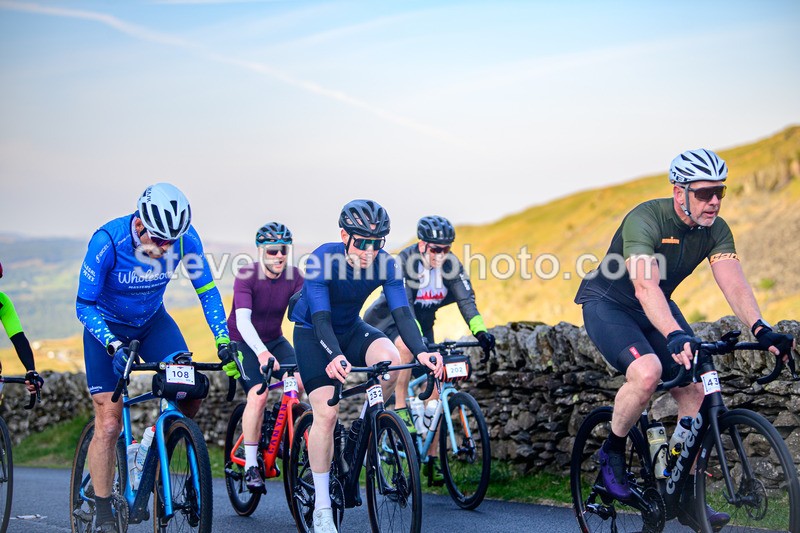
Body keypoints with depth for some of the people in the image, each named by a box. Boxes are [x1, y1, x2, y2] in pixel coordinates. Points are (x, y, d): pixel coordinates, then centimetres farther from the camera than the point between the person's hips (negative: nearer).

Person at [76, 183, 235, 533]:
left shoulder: (185, 237, -22)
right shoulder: (108, 241, -30)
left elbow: (207, 291, -10)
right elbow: (84, 306, -24)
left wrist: (223, 341, -21)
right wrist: (114, 346, -38)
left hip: (153, 322, 3)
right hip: (107, 327, -3)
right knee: (108, 424, -8)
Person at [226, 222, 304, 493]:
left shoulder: (294, 278, -11)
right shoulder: (246, 276, -23)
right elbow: (243, 319, -35)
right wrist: (261, 353, -51)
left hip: (274, 340, 4)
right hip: (244, 342, -4)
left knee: (304, 383, -19)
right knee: (258, 395, -25)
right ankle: (251, 466, -13)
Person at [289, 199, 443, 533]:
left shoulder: (385, 265, -19)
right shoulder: (323, 260, -29)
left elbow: (402, 312, -25)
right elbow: (321, 318, -36)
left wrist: (421, 352, -44)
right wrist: (335, 357, -54)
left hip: (350, 329, 3)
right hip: (312, 332, -3)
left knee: (390, 360, -29)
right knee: (326, 411, -17)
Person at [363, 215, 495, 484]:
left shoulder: (451, 265, -11)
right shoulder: (404, 262, -24)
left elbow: (466, 300, -20)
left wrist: (480, 331, -37)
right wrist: (418, 336, -50)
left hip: (423, 324, 5)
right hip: (388, 321, -5)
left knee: (434, 388, -5)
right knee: (405, 346, -40)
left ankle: (433, 458, 2)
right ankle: (400, 410, -29)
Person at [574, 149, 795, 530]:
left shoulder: (715, 230, -11)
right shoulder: (645, 219, -29)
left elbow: (733, 281, -23)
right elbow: (645, 286, -43)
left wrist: (760, 329, -40)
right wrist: (675, 336, -58)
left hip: (656, 309, 6)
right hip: (607, 304, -6)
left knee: (696, 390, -9)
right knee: (647, 371, -33)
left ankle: (688, 499, 3)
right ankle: (611, 453, -7)